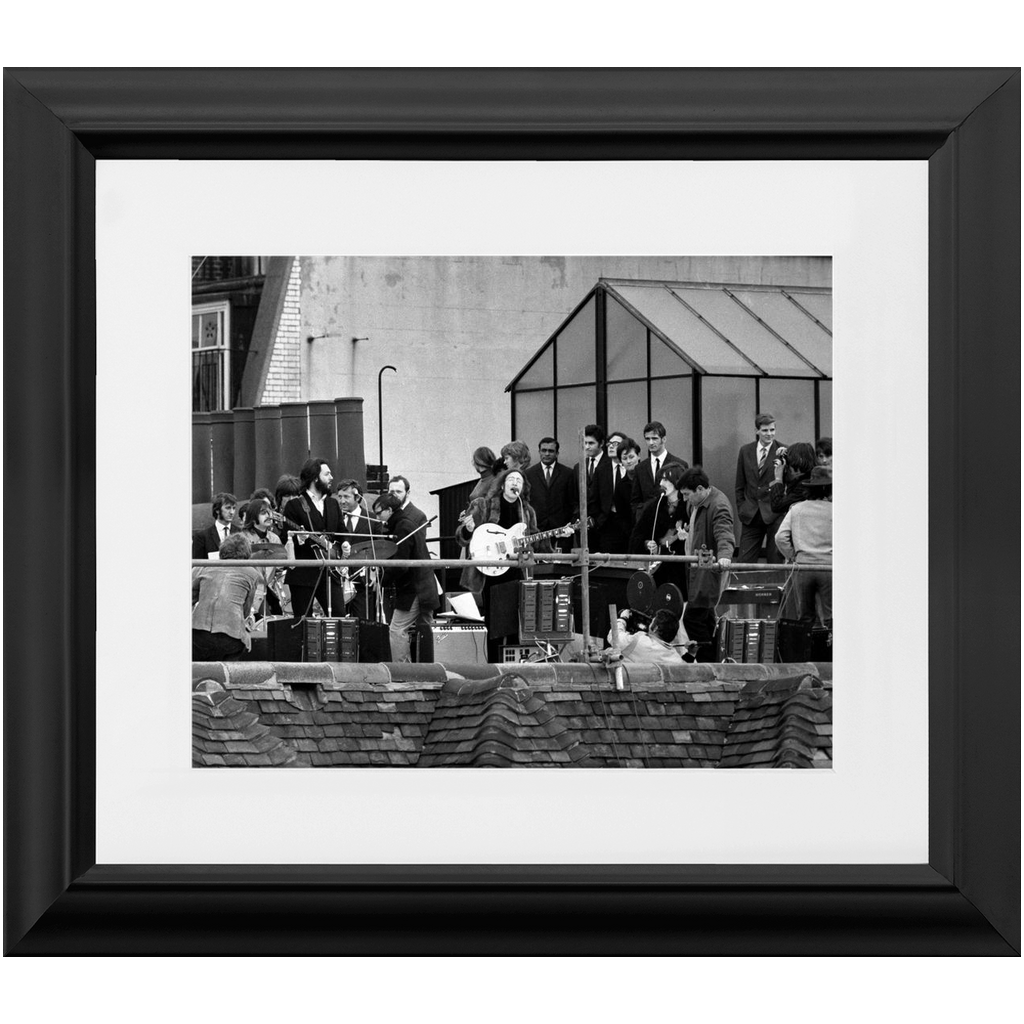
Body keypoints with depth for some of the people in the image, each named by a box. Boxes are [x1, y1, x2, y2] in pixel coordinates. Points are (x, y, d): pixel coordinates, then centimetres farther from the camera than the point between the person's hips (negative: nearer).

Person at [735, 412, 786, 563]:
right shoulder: (745, 451, 8)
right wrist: (741, 509, 9)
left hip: (775, 515, -3)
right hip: (750, 515, 3)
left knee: (776, 562, 2)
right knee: (744, 561, 3)